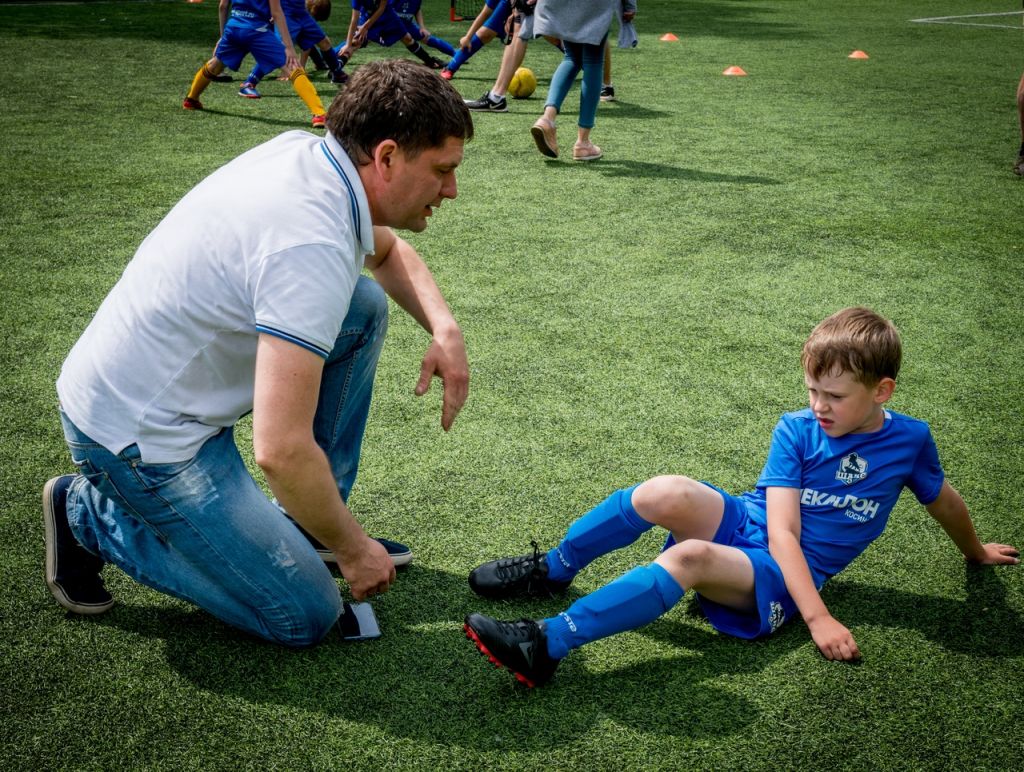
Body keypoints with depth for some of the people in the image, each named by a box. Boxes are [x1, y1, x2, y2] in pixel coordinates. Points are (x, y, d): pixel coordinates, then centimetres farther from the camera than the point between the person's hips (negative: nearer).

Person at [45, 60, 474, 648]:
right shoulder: (312, 247, -31)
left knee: (365, 308, 6)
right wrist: (353, 550, -16)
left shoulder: (306, 151, -3)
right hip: (137, 435, -9)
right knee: (306, 617, -1)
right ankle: (91, 516, 7)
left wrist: (444, 328, -1)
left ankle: (308, 521, 14)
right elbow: (280, 451, -33)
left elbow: (389, 252, 19)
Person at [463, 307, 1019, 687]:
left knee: (690, 558, -36)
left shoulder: (909, 441, -3)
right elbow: (781, 528, -10)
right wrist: (818, 617, -22)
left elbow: (944, 500, 19)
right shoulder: (796, 430, -3)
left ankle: (547, 645, -41)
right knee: (664, 494, -31)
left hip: (784, 577, -2)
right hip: (743, 522, 2)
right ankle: (552, 570, -11)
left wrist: (977, 552, 36)